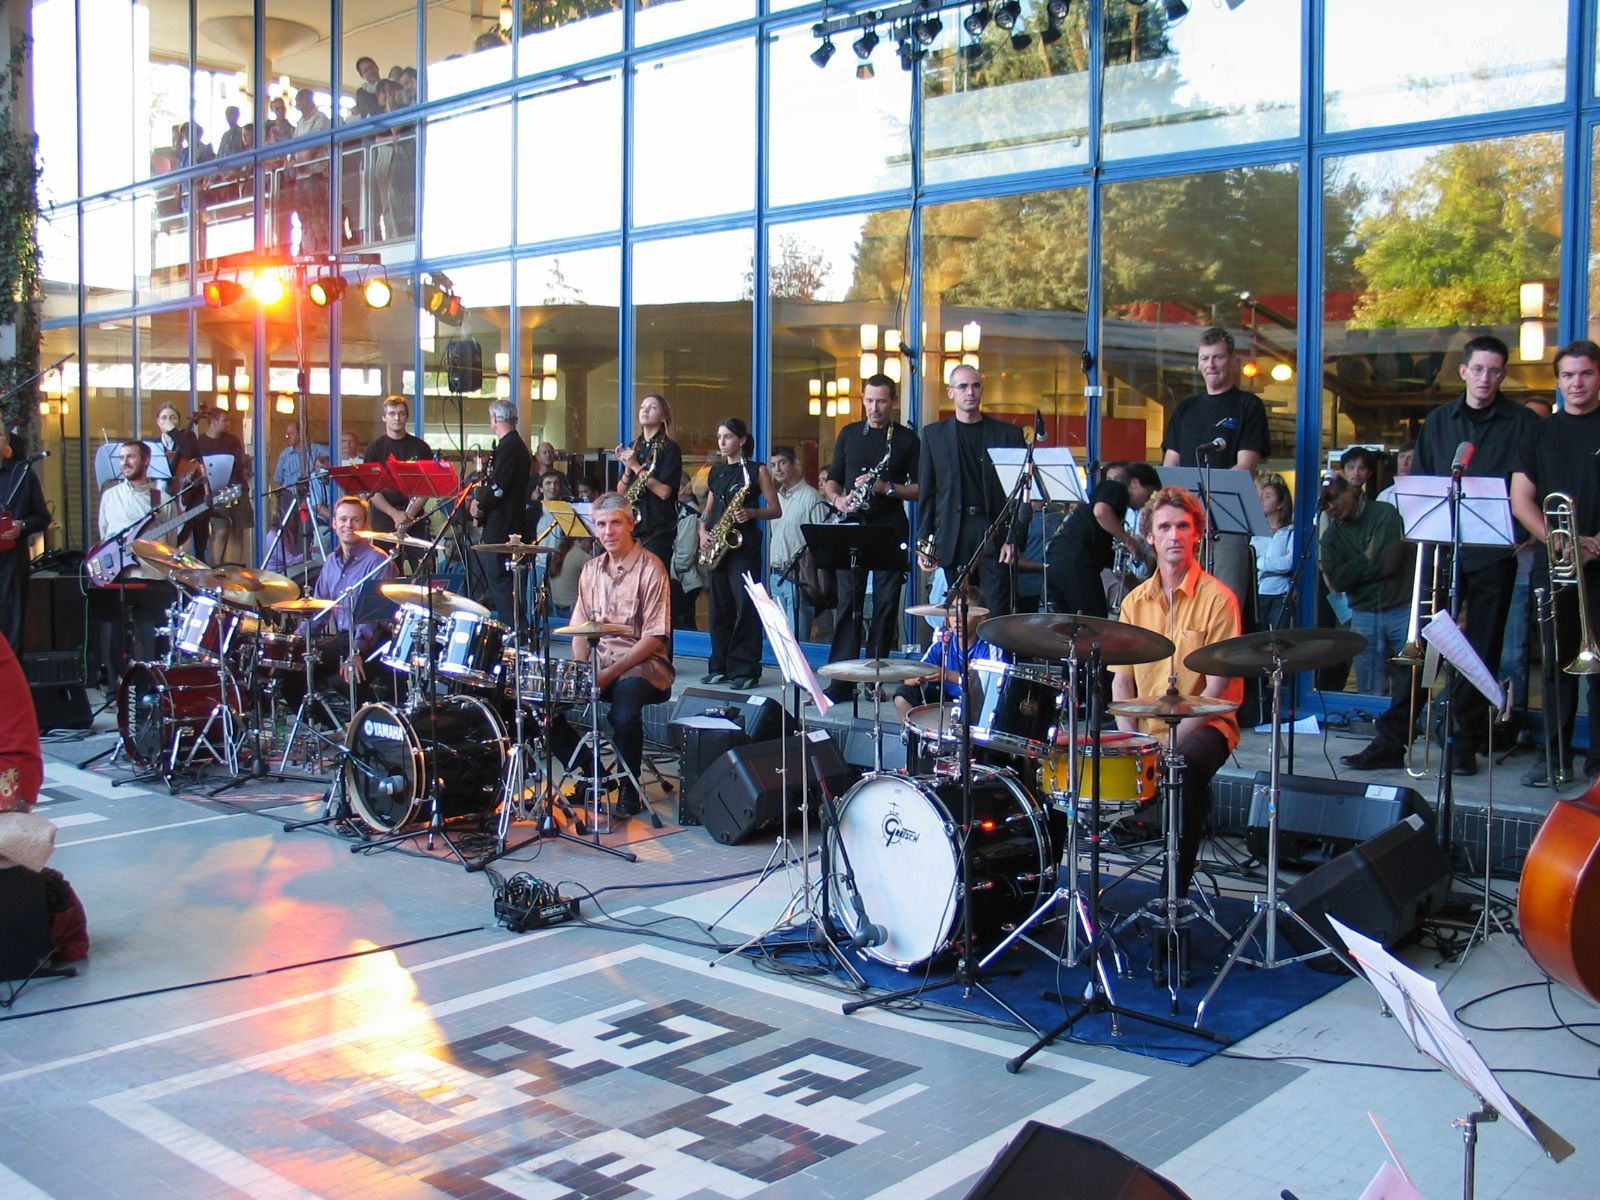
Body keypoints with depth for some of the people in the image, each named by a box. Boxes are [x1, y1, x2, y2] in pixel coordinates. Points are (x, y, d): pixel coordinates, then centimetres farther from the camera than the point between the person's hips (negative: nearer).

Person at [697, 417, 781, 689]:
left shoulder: (757, 471, 0)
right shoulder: (716, 471, 16)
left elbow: (776, 510, -2)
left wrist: (752, 513, -18)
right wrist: (703, 531, 2)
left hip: (743, 544, -6)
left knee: (745, 605, -10)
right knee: (720, 605, 7)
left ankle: (745, 669, -8)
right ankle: (720, 666, 13)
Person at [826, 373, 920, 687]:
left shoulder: (907, 439, 5)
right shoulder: (849, 434, 13)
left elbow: (920, 489, 1)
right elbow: (831, 479, 15)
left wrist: (886, 487, -14)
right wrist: (836, 498, -6)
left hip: (890, 531, -2)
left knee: (886, 604, -1)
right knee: (848, 602, -2)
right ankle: (841, 681, -2)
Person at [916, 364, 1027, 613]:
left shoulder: (1008, 433, 7)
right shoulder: (934, 434, 10)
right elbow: (926, 492, 8)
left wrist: (1014, 538, -5)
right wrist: (923, 542, 2)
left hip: (995, 535, -1)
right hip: (952, 540, 1)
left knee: (996, 615, -4)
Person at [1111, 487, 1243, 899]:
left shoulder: (1217, 598, -6)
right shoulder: (1135, 602, 9)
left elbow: (1218, 684, -11)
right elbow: (1121, 679, 7)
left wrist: (1174, 738, -19)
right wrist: (1131, 738, -9)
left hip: (1204, 725, -4)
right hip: (1146, 730, 5)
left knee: (1187, 765, -35)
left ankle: (1175, 892, -26)